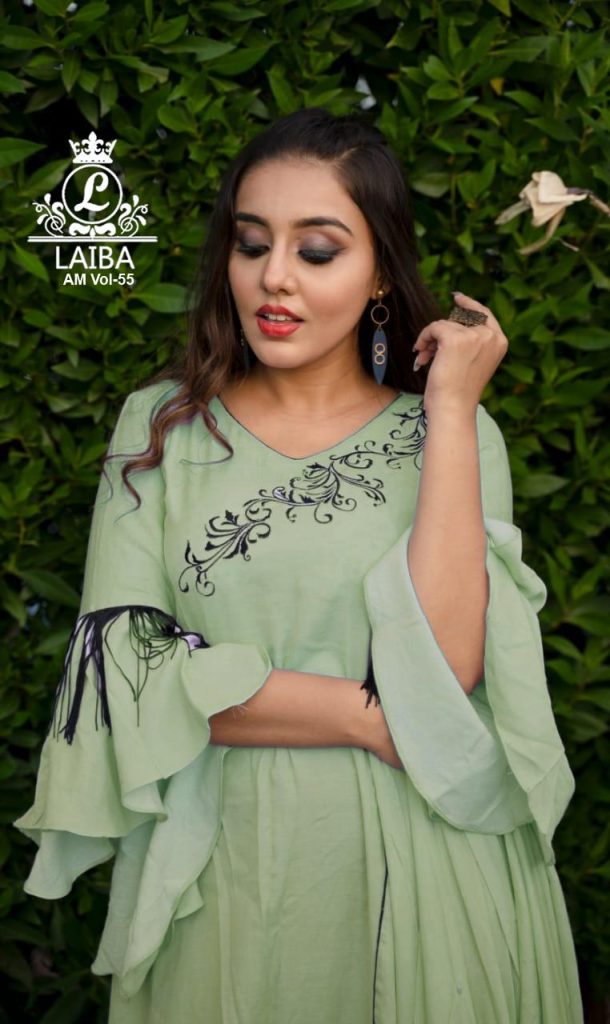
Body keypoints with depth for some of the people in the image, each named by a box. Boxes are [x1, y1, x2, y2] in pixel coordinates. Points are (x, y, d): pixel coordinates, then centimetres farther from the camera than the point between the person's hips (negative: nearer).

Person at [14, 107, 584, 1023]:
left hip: (420, 872, 0)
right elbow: (125, 665, -10)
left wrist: (452, 406, -15)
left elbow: (445, 673, -18)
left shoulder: (451, 432, -3)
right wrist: (371, 718, -15)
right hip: (221, 866, 1)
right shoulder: (162, 426, -1)